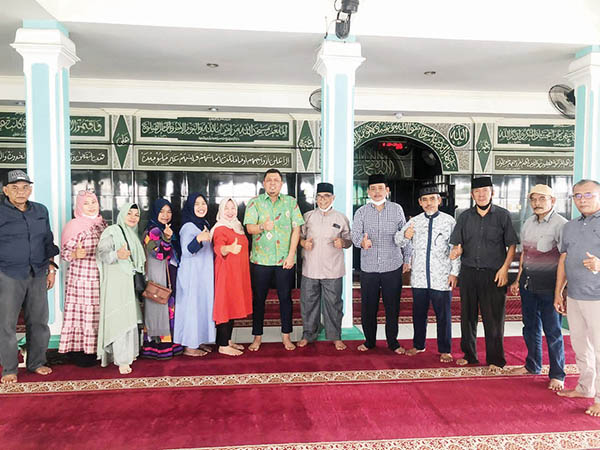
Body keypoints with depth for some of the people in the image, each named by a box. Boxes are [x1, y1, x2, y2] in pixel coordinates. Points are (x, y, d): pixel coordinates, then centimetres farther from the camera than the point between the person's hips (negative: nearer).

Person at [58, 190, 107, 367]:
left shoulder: (102, 223, 11)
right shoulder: (74, 226, -8)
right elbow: (64, 252, -10)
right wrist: (76, 254, -29)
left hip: (100, 277, 6)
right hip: (81, 277, -6)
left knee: (97, 312, 12)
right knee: (82, 312, -1)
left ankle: (94, 350, 24)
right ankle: (80, 352, 11)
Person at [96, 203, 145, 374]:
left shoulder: (133, 234, 18)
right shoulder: (112, 231, -7)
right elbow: (101, 252, -19)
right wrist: (116, 254, -36)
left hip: (131, 283, 8)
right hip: (116, 283, -8)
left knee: (130, 319, 12)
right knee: (120, 320, -9)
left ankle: (128, 353, 23)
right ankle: (122, 360, -4)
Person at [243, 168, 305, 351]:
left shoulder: (291, 202, 6)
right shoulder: (255, 202, 4)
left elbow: (296, 229, 1)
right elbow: (249, 227, -7)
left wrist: (291, 255, -8)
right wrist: (262, 227, -30)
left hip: (285, 259, 1)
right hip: (260, 259, 0)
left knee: (285, 297, 8)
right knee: (258, 298, 6)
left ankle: (286, 336, 21)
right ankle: (257, 336, 19)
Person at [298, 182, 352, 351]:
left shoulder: (341, 218, 6)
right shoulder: (308, 216, 8)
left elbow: (349, 241, 10)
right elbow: (299, 235, 14)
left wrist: (342, 243, -12)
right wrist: (304, 243, -7)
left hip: (332, 270, -1)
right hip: (310, 268, 1)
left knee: (333, 303, 4)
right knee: (308, 302, 8)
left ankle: (335, 336, 19)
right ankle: (308, 335, 24)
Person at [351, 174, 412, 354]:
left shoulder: (397, 209, 5)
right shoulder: (361, 212, 3)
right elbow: (355, 234, -7)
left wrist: (407, 258, 11)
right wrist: (362, 242, -29)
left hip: (393, 266, 0)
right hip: (368, 267, 0)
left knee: (392, 307, 6)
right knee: (368, 307, 6)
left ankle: (393, 341, 23)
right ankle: (369, 340, 24)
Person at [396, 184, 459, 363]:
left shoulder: (449, 221, -1)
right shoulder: (414, 221, 6)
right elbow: (398, 240, 7)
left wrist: (454, 272, -7)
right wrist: (404, 235, -16)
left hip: (441, 277, -3)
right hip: (419, 277, 3)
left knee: (443, 315, 7)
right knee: (419, 313, 14)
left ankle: (445, 350, 22)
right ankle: (418, 345, 32)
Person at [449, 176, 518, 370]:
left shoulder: (502, 215, 1)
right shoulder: (465, 217, 8)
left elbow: (512, 245, 0)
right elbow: (457, 243, 9)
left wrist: (504, 268, -9)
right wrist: (456, 250, -14)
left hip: (494, 274, -3)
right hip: (468, 272, 3)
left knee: (493, 318, 3)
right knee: (468, 316, 10)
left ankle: (495, 359, 17)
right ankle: (469, 354, 24)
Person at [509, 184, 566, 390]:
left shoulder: (560, 224, -10)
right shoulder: (528, 223, 10)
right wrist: (518, 280, 16)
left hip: (548, 286, -6)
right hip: (528, 284, 6)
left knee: (552, 331, 1)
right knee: (530, 327, 15)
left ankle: (557, 375, 14)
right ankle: (532, 366, 31)